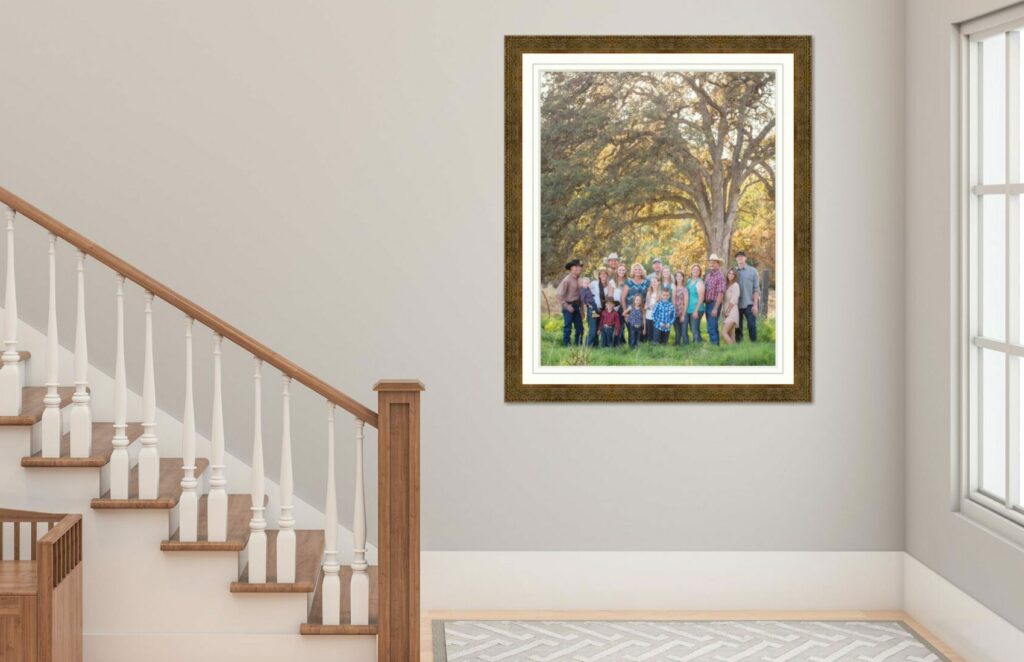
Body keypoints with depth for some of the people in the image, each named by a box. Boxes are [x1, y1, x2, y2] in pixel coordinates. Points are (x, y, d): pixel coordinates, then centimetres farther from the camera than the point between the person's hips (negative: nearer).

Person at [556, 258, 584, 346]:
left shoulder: (577, 280, 10)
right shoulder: (567, 280, -13)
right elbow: (560, 295, -16)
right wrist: (567, 306, -16)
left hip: (576, 307, 7)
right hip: (569, 306, -7)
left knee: (580, 328, 9)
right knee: (568, 328, -3)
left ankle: (578, 345, 18)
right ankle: (565, 345, 3)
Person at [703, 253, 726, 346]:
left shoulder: (720, 276, -11)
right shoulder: (708, 275, 14)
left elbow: (720, 293, -16)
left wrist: (715, 308, -19)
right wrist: (705, 304, 11)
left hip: (714, 304, -8)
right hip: (707, 304, 8)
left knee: (712, 328, -12)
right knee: (713, 327, 13)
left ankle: (714, 344, -10)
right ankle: (716, 344, 18)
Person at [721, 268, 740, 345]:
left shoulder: (735, 285, -6)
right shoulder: (726, 285, 16)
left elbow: (733, 301, -11)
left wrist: (727, 311, -8)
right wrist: (723, 311, 3)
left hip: (732, 312, -8)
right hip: (726, 313, 8)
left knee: (724, 333, -19)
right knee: (731, 336, 5)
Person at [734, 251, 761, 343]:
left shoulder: (753, 271, 4)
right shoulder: (734, 271, 8)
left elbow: (756, 289, 1)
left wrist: (755, 304, -7)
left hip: (749, 304, -2)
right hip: (736, 304, 2)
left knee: (752, 325, -5)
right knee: (738, 326, 5)